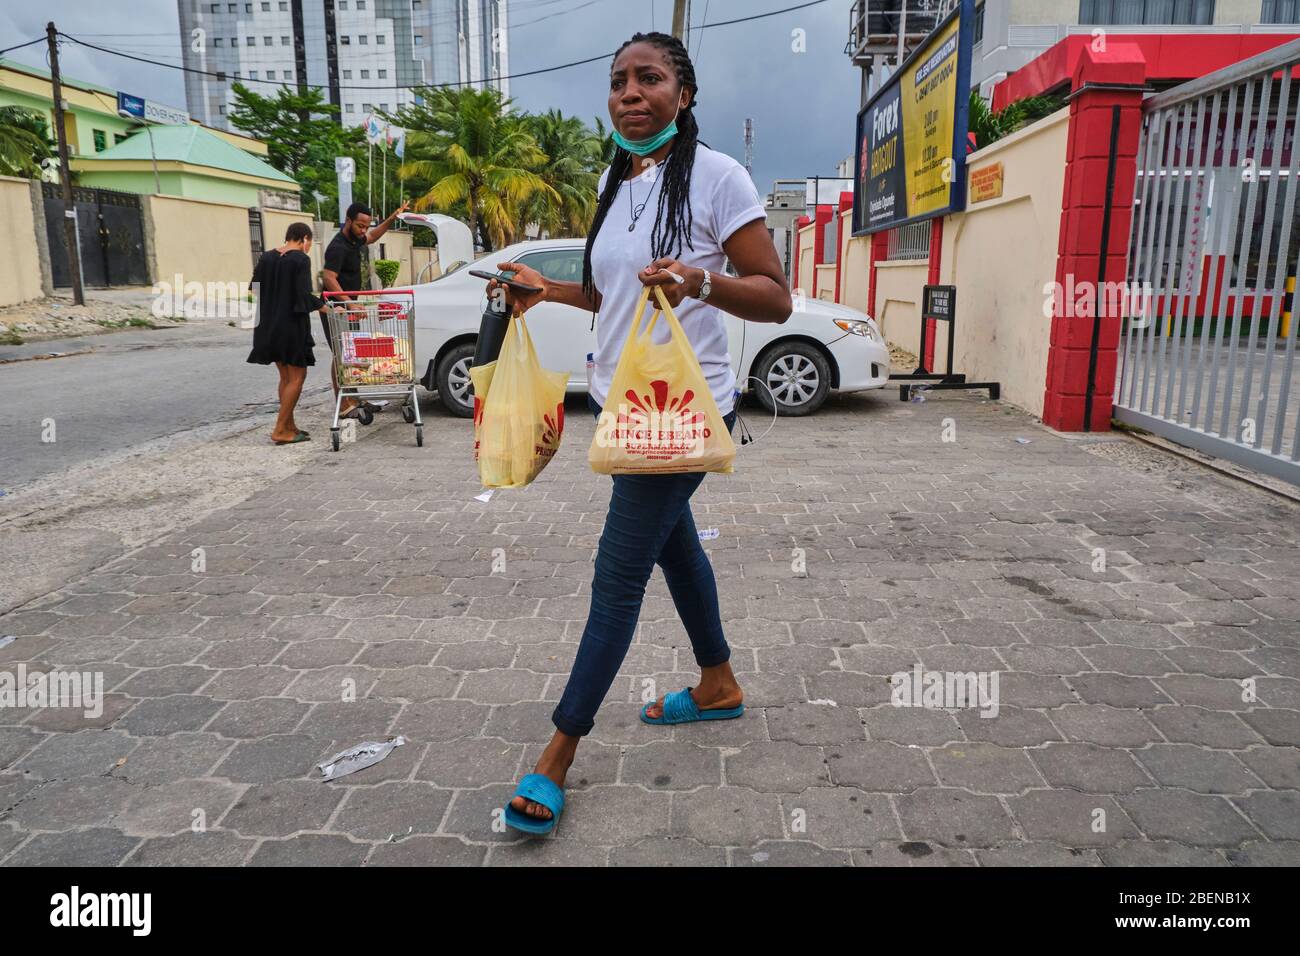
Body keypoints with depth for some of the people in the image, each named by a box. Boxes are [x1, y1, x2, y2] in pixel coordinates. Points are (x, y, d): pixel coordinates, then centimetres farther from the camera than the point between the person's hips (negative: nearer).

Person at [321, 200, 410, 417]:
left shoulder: (354, 240, 10)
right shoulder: (338, 247, -19)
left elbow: (372, 237, 32)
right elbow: (328, 279, -28)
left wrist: (392, 218, 22)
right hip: (336, 309, -9)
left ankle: (350, 400, 16)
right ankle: (343, 406, -6)